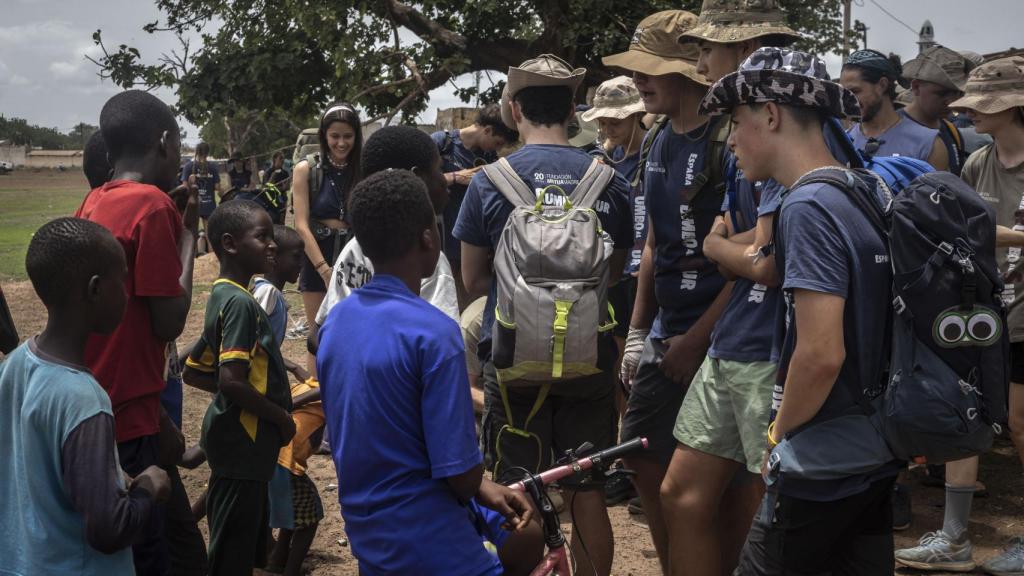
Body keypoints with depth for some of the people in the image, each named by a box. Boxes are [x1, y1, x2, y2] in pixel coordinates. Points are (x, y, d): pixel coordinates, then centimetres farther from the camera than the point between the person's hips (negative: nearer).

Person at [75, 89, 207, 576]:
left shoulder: (95, 203, 10)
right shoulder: (154, 205, -15)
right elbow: (169, 323, -13)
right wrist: (188, 232, -4)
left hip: (98, 410, 8)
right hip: (125, 422, -8)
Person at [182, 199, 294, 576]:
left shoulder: (224, 297, 11)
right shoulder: (240, 303, -18)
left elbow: (194, 372, 16)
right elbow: (231, 381, -27)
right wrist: (281, 416, -14)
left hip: (244, 444, 10)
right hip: (242, 444, -10)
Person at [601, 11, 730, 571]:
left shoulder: (729, 142, -17)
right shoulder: (659, 141, 9)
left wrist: (694, 339, -16)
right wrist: (636, 332, 13)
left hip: (713, 336, -8)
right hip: (666, 330, 8)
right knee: (643, 454, 13)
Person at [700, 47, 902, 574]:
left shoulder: (809, 207, -19)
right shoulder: (870, 193, 7)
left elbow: (822, 354, -25)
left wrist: (780, 431, -8)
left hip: (822, 466, -8)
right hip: (877, 455, 8)